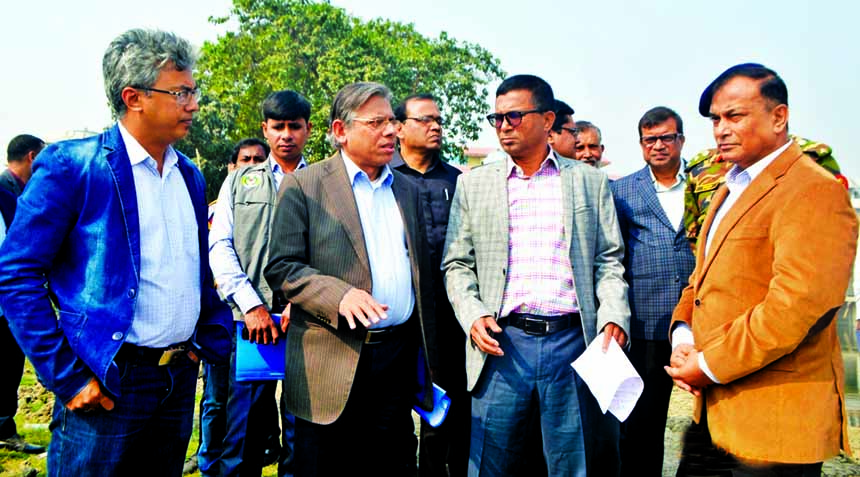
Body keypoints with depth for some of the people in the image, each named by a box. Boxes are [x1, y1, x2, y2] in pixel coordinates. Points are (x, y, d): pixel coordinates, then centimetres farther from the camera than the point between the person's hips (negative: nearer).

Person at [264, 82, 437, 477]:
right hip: (333, 362, -4)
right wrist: (340, 295, -24)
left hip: (399, 357, 5)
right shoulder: (304, 186, -2)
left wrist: (427, 361, 14)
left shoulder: (406, 190, 14)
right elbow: (281, 268, -8)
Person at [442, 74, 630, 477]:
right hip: (502, 342, 0)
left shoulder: (590, 181, 9)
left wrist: (613, 315, -6)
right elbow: (457, 264, 9)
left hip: (572, 340, 0)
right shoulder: (473, 183, 9)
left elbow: (609, 260, 9)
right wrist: (472, 315, -7)